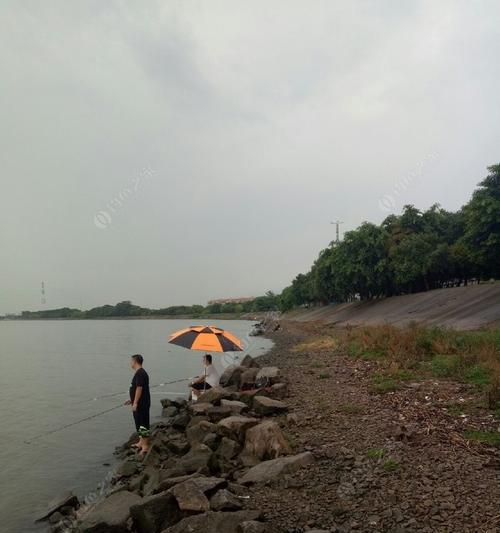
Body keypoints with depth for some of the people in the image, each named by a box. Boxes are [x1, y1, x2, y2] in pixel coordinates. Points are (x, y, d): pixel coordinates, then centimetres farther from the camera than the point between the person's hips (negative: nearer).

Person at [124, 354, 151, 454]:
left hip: (141, 404, -10)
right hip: (139, 404, 10)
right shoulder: (140, 373, 15)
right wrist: (132, 400, 23)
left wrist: (135, 403, -20)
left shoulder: (140, 373, -18)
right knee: (139, 424, 19)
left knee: (143, 425, -5)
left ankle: (145, 446, 0)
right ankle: (141, 443, 29)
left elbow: (139, 389, -22)